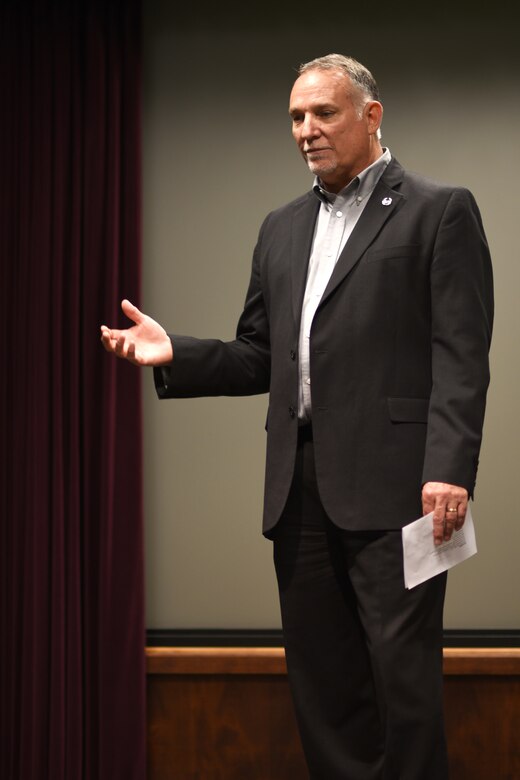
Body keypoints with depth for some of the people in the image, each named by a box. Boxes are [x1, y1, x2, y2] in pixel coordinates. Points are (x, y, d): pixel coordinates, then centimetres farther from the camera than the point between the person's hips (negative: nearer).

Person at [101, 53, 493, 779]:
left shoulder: (440, 210, 1)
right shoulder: (282, 228, 20)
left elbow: (461, 356, -7)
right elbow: (260, 359, 18)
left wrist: (449, 469, -17)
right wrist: (174, 355, 2)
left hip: (390, 484, -6)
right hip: (301, 487, 6)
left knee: (404, 673, -4)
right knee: (320, 678, 9)